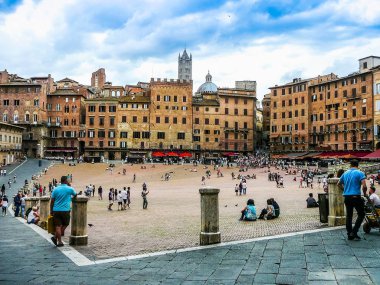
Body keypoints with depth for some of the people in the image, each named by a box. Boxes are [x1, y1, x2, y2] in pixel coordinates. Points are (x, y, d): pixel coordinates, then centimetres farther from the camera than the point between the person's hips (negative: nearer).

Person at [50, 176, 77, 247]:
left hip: (56, 210, 3)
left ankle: (59, 241, 2)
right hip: (65, 210, -3)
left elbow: (52, 201, 6)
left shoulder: (56, 189, 7)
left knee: (58, 226, 4)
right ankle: (55, 237, 3)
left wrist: (51, 211, 12)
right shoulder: (69, 189, -1)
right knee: (65, 225, 13)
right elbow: (75, 195, 19)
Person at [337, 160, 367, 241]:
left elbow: (339, 184, 20)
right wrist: (364, 193, 2)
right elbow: (364, 186, -16)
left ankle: (349, 234, 15)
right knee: (361, 214, 8)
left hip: (346, 197, 5)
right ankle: (354, 232, -1)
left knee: (349, 215, 11)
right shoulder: (360, 173, -7)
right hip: (356, 197, -5)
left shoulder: (345, 173, 10)